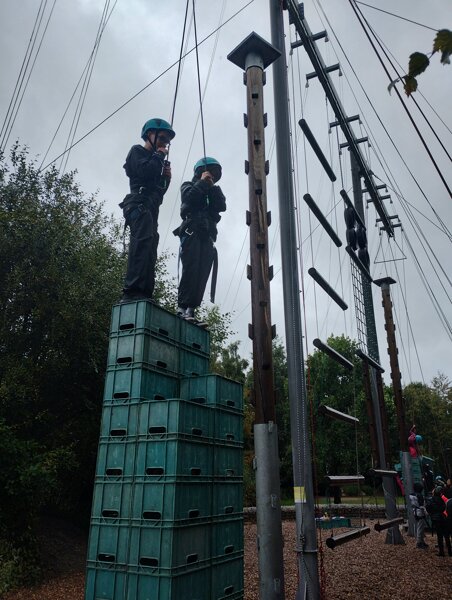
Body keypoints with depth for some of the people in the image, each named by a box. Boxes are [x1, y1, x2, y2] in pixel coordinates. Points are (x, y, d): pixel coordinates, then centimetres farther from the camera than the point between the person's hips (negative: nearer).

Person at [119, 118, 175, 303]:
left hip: (151, 208, 9)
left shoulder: (155, 160, 33)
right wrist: (160, 156, 4)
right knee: (143, 242, -27)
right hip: (139, 203, -9)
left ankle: (145, 294, -11)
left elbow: (160, 190, 28)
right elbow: (144, 171, -10)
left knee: (149, 254, -4)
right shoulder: (137, 151, 11)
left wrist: (166, 177, 11)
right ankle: (132, 292, -38)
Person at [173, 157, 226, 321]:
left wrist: (212, 186, 6)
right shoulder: (189, 185, 20)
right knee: (190, 269, -19)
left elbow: (222, 206, 10)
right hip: (192, 233, -4)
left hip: (207, 236, 4)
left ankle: (191, 310, -13)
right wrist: (202, 182, 4)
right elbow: (188, 198, -4)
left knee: (202, 274, -9)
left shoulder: (213, 191, 31)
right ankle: (182, 307, -20)